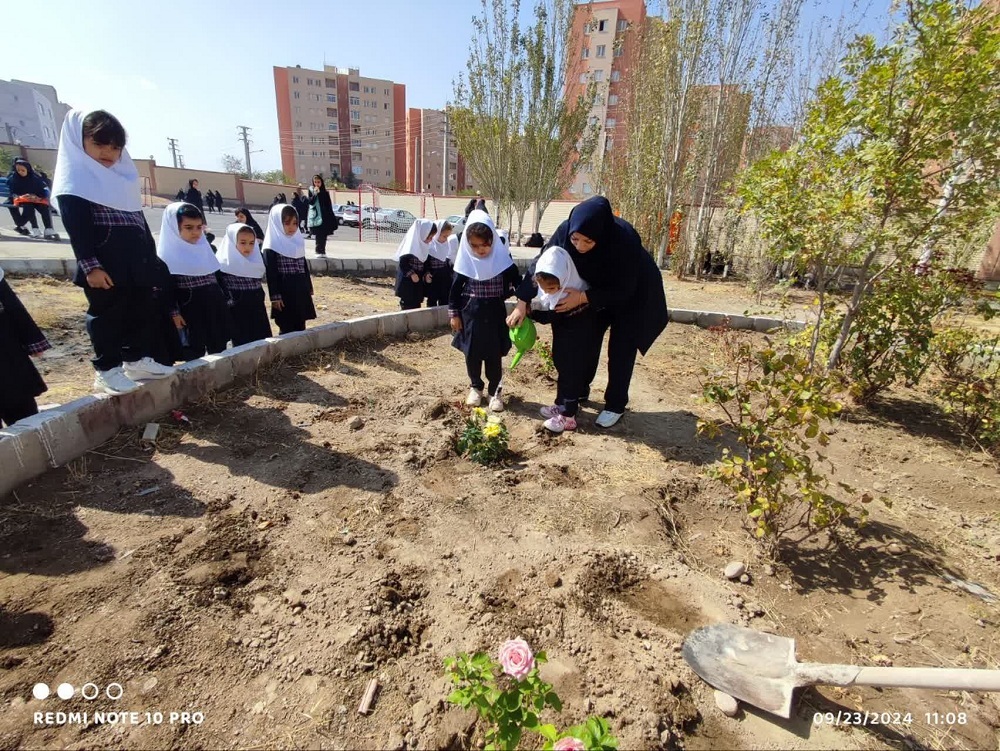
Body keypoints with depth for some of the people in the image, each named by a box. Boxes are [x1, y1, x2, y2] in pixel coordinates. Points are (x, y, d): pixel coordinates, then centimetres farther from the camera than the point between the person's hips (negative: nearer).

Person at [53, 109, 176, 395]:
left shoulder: (122, 175, 19)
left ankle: (136, 360, 22)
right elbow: (76, 227, -12)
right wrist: (90, 265, -20)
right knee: (107, 314, -1)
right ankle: (107, 370, 8)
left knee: (142, 311, 10)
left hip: (136, 259, 7)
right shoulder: (74, 178, -3)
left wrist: (151, 256, 17)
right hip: (104, 263, -7)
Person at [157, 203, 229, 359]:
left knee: (218, 350, 11)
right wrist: (174, 312, -18)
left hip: (214, 308, 6)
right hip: (190, 312, -6)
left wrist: (224, 303, 15)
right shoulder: (168, 253, -6)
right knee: (194, 356, 1)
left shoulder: (204, 246, 14)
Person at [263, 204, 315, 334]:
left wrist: (309, 289, 17)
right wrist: (275, 297, -15)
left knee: (300, 328, 12)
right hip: (284, 295, -6)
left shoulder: (298, 242, 11)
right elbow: (271, 274, -11)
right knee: (287, 329, 1)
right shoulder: (271, 248, -8)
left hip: (301, 293, 6)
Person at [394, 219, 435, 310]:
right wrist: (411, 273, -20)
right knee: (408, 306, -2)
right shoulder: (411, 243, -18)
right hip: (407, 282, -7)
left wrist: (426, 274, -2)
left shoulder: (425, 245, 5)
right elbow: (402, 262, -17)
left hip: (418, 282, 8)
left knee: (416, 306, 11)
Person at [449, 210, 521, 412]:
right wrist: (454, 313, 2)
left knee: (494, 355, 5)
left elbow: (517, 282, 0)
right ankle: (476, 387, 29)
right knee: (472, 354, 10)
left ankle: (494, 391, 20)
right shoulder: (466, 260, -5)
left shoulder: (502, 258, -9)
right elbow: (456, 288, 2)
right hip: (471, 313, 1)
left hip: (494, 312, -1)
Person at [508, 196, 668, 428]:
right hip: (596, 290, 4)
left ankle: (615, 405, 15)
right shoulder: (566, 231, -29)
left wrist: (583, 297, -37)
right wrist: (523, 304, -25)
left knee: (620, 349, -1)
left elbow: (623, 290, -31)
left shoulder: (624, 241, -40)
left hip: (632, 295, -4)